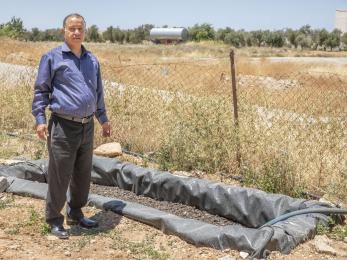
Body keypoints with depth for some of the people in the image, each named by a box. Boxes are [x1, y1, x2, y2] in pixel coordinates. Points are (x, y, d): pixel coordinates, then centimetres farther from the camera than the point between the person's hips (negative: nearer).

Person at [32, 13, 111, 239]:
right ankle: (54, 220, 15)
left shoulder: (92, 60, 13)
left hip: (87, 126, 6)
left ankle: (76, 214, 30)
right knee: (59, 176, 0)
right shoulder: (52, 57, -2)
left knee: (83, 174, 14)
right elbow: (41, 90, -1)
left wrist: (103, 119, 19)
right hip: (63, 127, -5)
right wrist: (40, 119, -9)